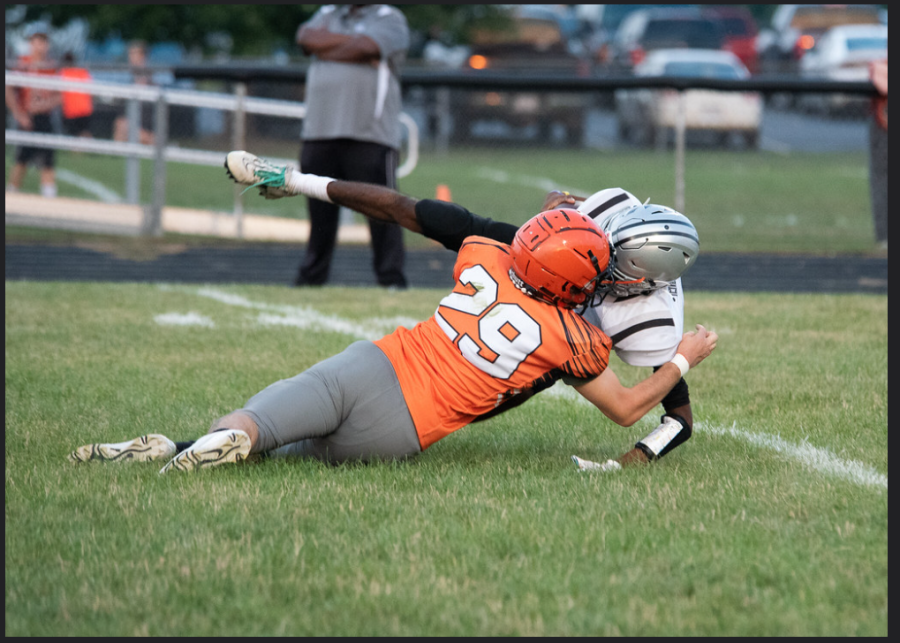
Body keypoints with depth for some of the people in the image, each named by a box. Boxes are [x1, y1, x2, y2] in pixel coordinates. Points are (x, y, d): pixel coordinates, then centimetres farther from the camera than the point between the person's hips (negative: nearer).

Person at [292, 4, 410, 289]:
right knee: (320, 212, 8)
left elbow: (362, 47, -13)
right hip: (320, 134, 5)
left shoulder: (390, 19, 5)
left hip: (370, 137, -5)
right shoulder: (327, 14, 22)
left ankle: (392, 281, -6)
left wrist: (326, 45, 1)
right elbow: (307, 38, 1)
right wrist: (351, 43, -4)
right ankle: (310, 279, 15)